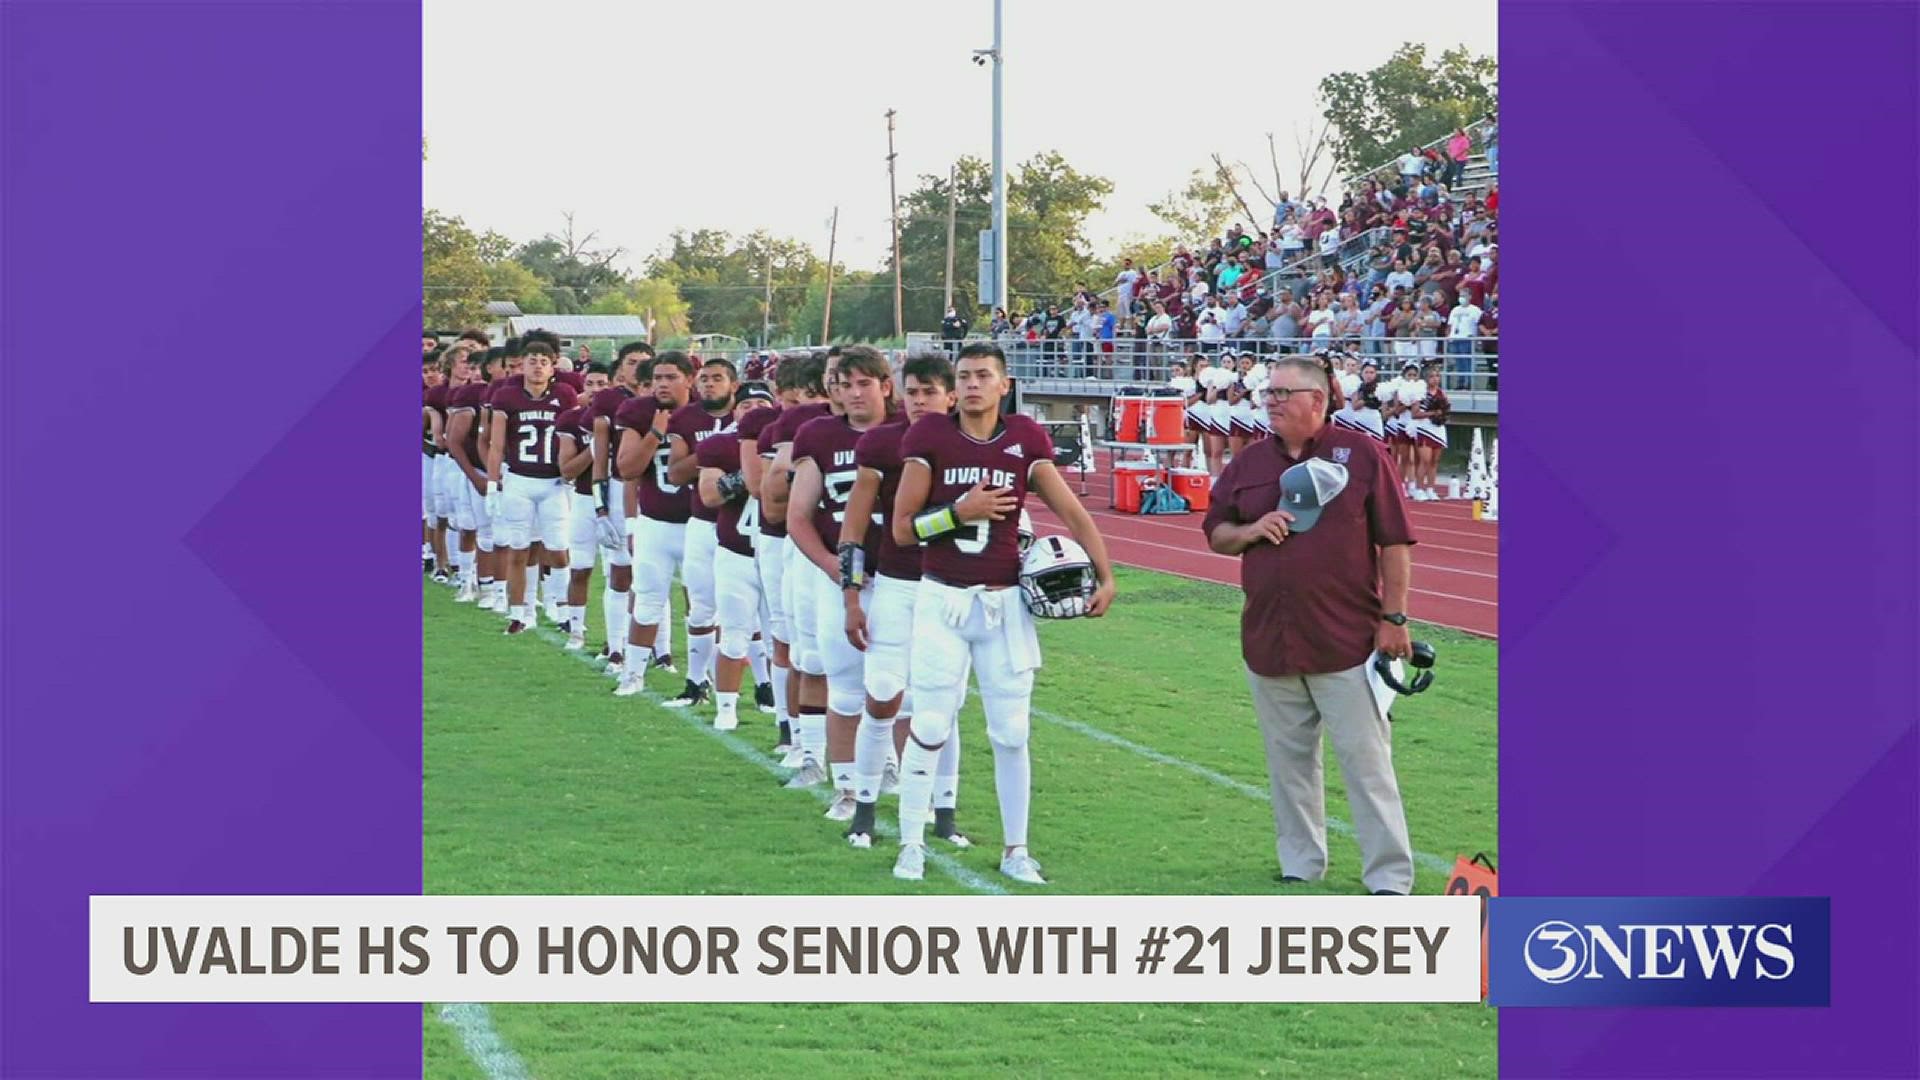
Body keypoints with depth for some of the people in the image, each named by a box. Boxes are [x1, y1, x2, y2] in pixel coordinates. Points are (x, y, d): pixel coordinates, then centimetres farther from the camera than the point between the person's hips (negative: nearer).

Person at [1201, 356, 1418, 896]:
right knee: (1288, 760, 12)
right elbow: (1214, 533, 17)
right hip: (1268, 643, 5)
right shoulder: (1248, 464, 11)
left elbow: (1394, 542, -3)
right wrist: (1251, 531, -5)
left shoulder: (1361, 454, -3)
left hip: (1347, 643, -5)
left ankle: (1389, 878, -2)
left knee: (1365, 760, -4)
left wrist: (1393, 617, -7)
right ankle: (1300, 867, 23)